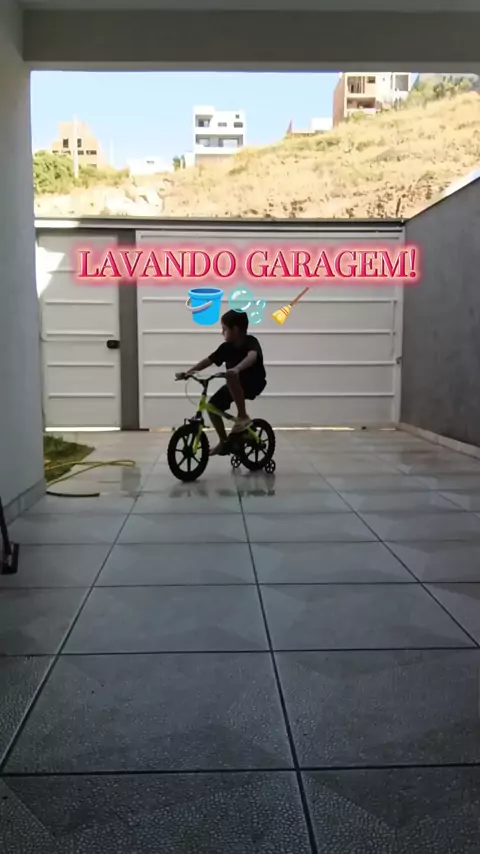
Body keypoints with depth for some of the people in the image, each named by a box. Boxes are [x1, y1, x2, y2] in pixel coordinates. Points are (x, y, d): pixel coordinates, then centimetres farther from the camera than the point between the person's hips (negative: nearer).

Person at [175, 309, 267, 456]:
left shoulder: (251, 342, -22)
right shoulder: (226, 347, -4)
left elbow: (252, 356, -44)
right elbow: (208, 360, -2)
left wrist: (237, 369, -63)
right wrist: (187, 372, -12)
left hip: (254, 382, -7)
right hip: (235, 384, 7)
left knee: (231, 376, -37)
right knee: (213, 406, -5)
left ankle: (242, 416, -26)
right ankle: (223, 442, 11)